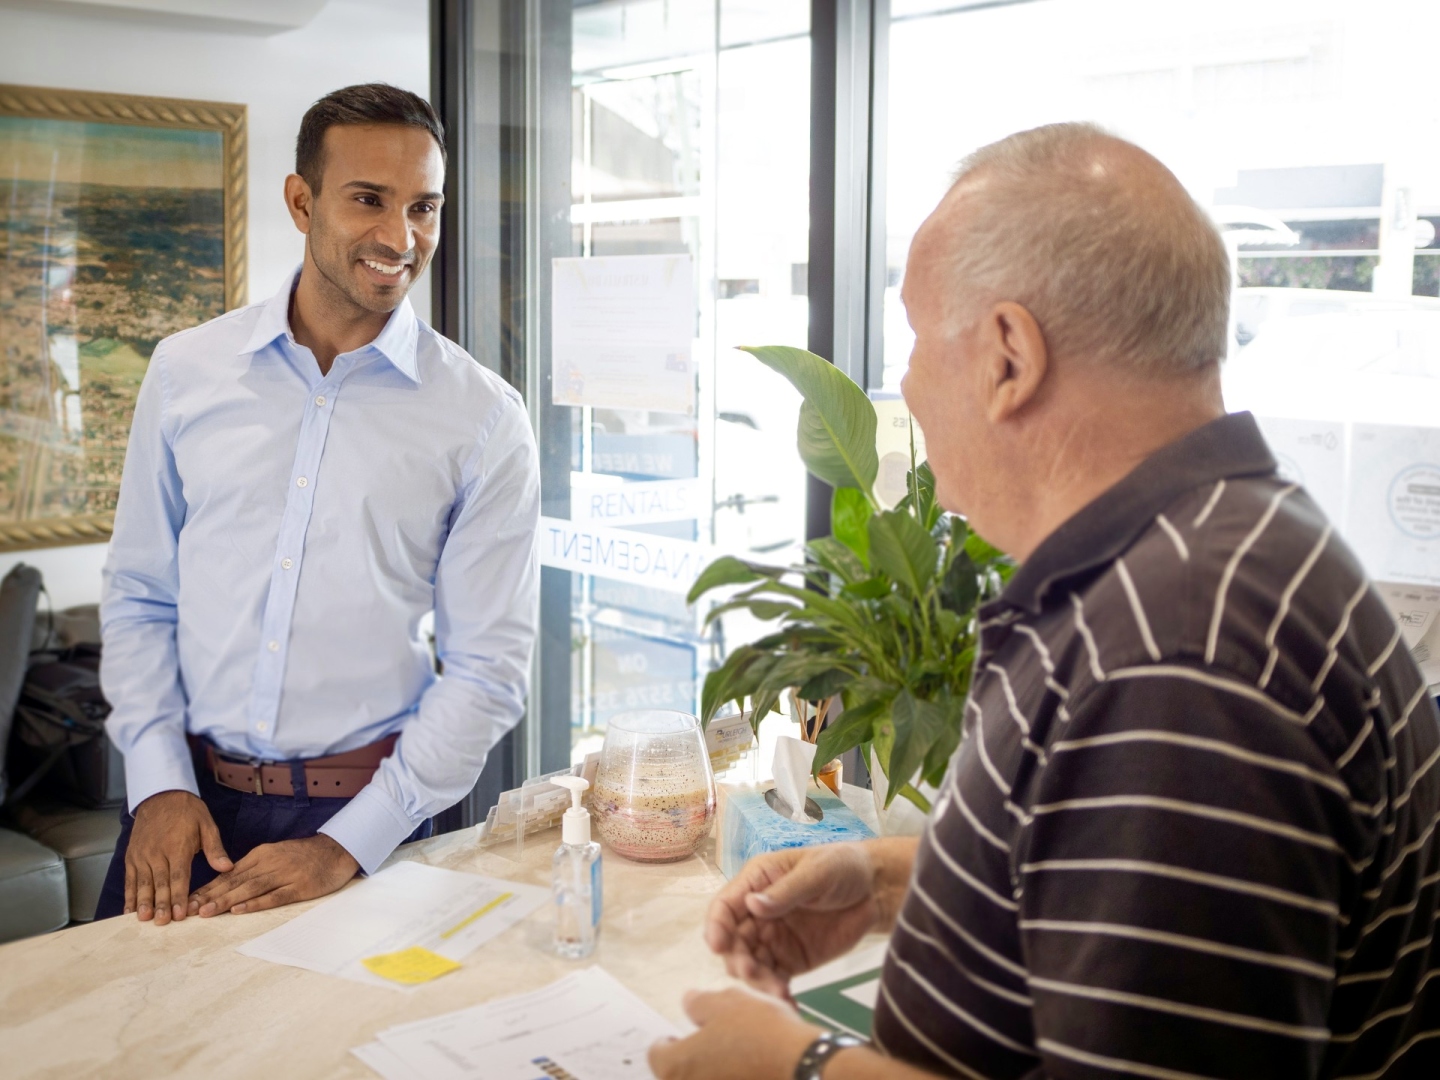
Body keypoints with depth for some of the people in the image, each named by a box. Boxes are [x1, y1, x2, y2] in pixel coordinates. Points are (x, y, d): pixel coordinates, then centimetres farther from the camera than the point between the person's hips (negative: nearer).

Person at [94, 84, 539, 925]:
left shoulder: (484, 420, -7)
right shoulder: (187, 373, 1)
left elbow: (488, 669, -7)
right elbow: (138, 597, 7)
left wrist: (350, 844, -13)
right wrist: (158, 783, -4)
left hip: (366, 816, -2)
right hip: (187, 800, 2)